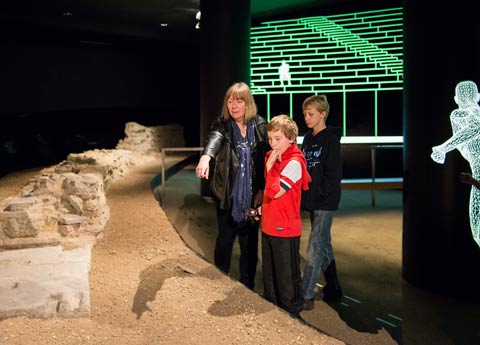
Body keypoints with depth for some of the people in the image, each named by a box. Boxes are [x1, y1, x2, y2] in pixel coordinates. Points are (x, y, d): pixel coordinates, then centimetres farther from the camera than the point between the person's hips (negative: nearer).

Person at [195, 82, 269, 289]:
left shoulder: (260, 125, 1)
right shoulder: (222, 125, -6)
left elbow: (265, 159, 3)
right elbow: (214, 139, -29)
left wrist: (262, 190, -2)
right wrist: (206, 157, -50)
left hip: (252, 194, 2)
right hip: (227, 194, -2)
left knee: (250, 240, 9)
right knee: (225, 237, 7)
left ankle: (247, 285, 23)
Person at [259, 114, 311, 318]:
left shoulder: (294, 162, -17)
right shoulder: (273, 158, 9)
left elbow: (275, 192, -25)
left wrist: (269, 166, -18)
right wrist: (263, 207, 9)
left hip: (285, 230, -8)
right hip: (268, 226, 9)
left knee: (287, 276, 5)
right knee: (269, 274, 20)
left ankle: (292, 314, 20)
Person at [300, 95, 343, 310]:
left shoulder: (331, 139, -10)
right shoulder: (308, 138, 12)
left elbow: (334, 173, -14)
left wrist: (321, 194, -17)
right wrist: (304, 195, 7)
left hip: (325, 203, -8)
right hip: (312, 201, 8)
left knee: (315, 247, -9)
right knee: (324, 244, 15)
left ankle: (306, 296, -6)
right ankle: (333, 288, 28)